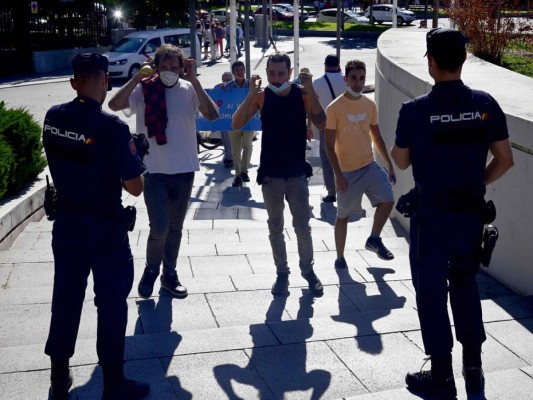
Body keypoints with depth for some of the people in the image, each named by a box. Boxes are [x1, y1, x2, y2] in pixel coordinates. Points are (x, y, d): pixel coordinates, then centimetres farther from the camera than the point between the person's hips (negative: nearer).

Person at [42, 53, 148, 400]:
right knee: (111, 303, 8)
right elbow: (135, 187, -18)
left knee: (66, 298, 17)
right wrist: (130, 154, -1)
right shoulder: (112, 126, -22)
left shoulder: (53, 117, -3)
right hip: (105, 228, -6)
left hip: (66, 222, 6)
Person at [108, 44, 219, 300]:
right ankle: (151, 270, 23)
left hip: (184, 169, 2)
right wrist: (137, 77, -20)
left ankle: (169, 275, 32)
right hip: (154, 170, -2)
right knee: (159, 228, -6)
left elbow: (212, 114, -18)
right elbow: (114, 105, -21)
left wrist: (194, 80, -21)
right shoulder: (143, 89, -6)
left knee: (175, 228, 15)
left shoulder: (189, 89, -4)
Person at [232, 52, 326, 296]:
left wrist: (310, 91, -22)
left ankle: (308, 270, 22)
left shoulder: (302, 94, -4)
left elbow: (321, 124, -17)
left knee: (303, 226, 4)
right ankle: (282, 273, 22)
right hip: (270, 174, 1)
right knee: (275, 227, 10)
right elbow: (236, 125, -13)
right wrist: (251, 95, -22)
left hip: (297, 172, 0)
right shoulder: (262, 96, -4)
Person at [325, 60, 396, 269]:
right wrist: (338, 174, -18)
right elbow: (330, 145, -12)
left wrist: (389, 165, 10)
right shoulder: (334, 108, -12)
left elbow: (377, 137, 12)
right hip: (347, 171, -4)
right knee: (343, 215, 6)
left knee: (387, 201, -8)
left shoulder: (370, 105, 3)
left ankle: (374, 239, 17)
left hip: (370, 165, 4)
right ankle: (340, 258, 22)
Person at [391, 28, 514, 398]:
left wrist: (398, 143, 17)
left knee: (431, 291, 9)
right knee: (465, 284, 21)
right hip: (471, 212, 4)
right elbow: (505, 160, 1)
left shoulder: (415, 110, -14)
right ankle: (473, 368, 27)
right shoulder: (486, 104, -4)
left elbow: (401, 162, -2)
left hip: (431, 214, -4)